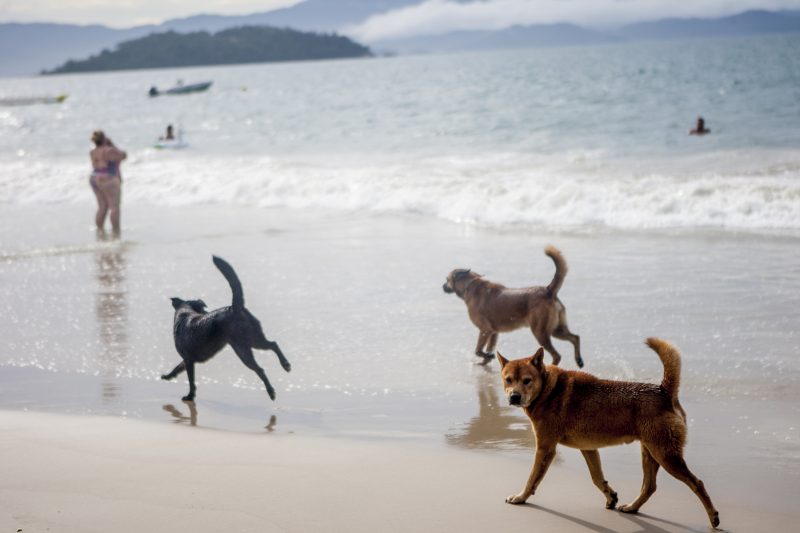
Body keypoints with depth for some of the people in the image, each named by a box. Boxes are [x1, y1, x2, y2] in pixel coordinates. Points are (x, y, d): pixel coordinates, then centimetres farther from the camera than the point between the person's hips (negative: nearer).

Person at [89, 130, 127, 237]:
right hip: (108, 180, -8)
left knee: (102, 207, 12)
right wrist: (113, 146, 5)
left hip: (95, 179, 8)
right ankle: (116, 231, -7)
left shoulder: (93, 152, 7)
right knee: (114, 207, -5)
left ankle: (99, 229, 9)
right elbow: (124, 155, -3)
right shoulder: (109, 151, -15)